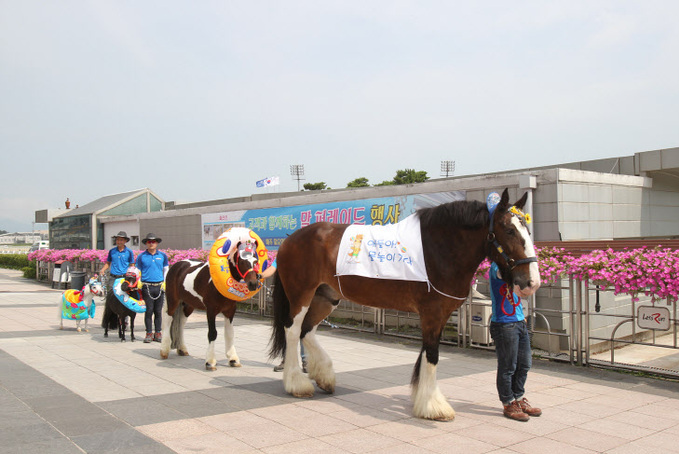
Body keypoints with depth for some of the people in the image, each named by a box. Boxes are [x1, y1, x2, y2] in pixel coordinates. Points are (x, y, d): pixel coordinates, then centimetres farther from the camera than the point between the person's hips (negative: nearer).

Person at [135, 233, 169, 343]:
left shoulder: (163, 255, 9)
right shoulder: (141, 256, 4)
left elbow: (166, 270, 18)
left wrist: (165, 283, 10)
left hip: (160, 286, 2)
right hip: (147, 287, -2)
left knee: (158, 311, 5)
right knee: (149, 311, -1)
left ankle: (158, 333, 13)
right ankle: (149, 333, 7)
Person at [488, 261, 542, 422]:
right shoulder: (497, 266, -15)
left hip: (520, 322, 9)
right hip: (504, 325, -9)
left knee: (524, 364, 16)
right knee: (507, 367, 3)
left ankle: (519, 399, 32)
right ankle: (509, 404, 17)